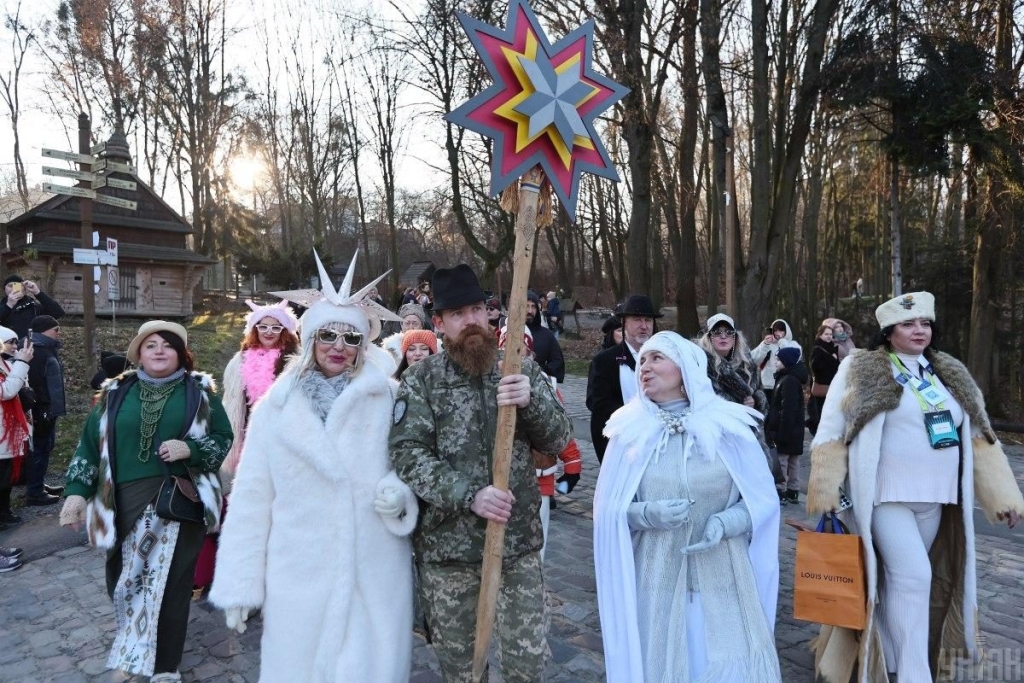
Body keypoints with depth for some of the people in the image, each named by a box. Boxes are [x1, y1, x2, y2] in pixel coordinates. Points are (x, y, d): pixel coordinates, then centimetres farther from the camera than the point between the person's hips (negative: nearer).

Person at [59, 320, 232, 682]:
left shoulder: (200, 391, 4)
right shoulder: (116, 392, 9)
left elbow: (224, 439, 4)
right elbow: (90, 442, 9)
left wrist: (191, 449, -14)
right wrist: (77, 490, 0)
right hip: (127, 504, 2)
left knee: (171, 584, 0)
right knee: (123, 581, 8)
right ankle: (133, 650, 33)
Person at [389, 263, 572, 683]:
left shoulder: (521, 369, 1)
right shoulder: (421, 380, -5)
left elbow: (558, 441, -1)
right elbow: (407, 456, -12)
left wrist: (532, 401, -21)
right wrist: (469, 495, -23)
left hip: (519, 543, 1)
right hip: (447, 547, -1)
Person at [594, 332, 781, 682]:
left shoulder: (727, 425, -3)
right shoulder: (630, 430, -3)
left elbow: (763, 498, 1)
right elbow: (608, 509, 1)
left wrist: (724, 522, -16)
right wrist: (645, 514, -19)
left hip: (723, 578, 0)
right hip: (657, 579, 0)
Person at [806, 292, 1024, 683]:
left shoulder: (950, 374, 11)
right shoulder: (860, 371, -7)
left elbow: (978, 437, 13)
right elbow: (832, 433, -7)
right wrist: (826, 490, -11)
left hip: (934, 497, 5)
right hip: (886, 495, -5)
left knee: (899, 576, 14)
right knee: (912, 575, -12)